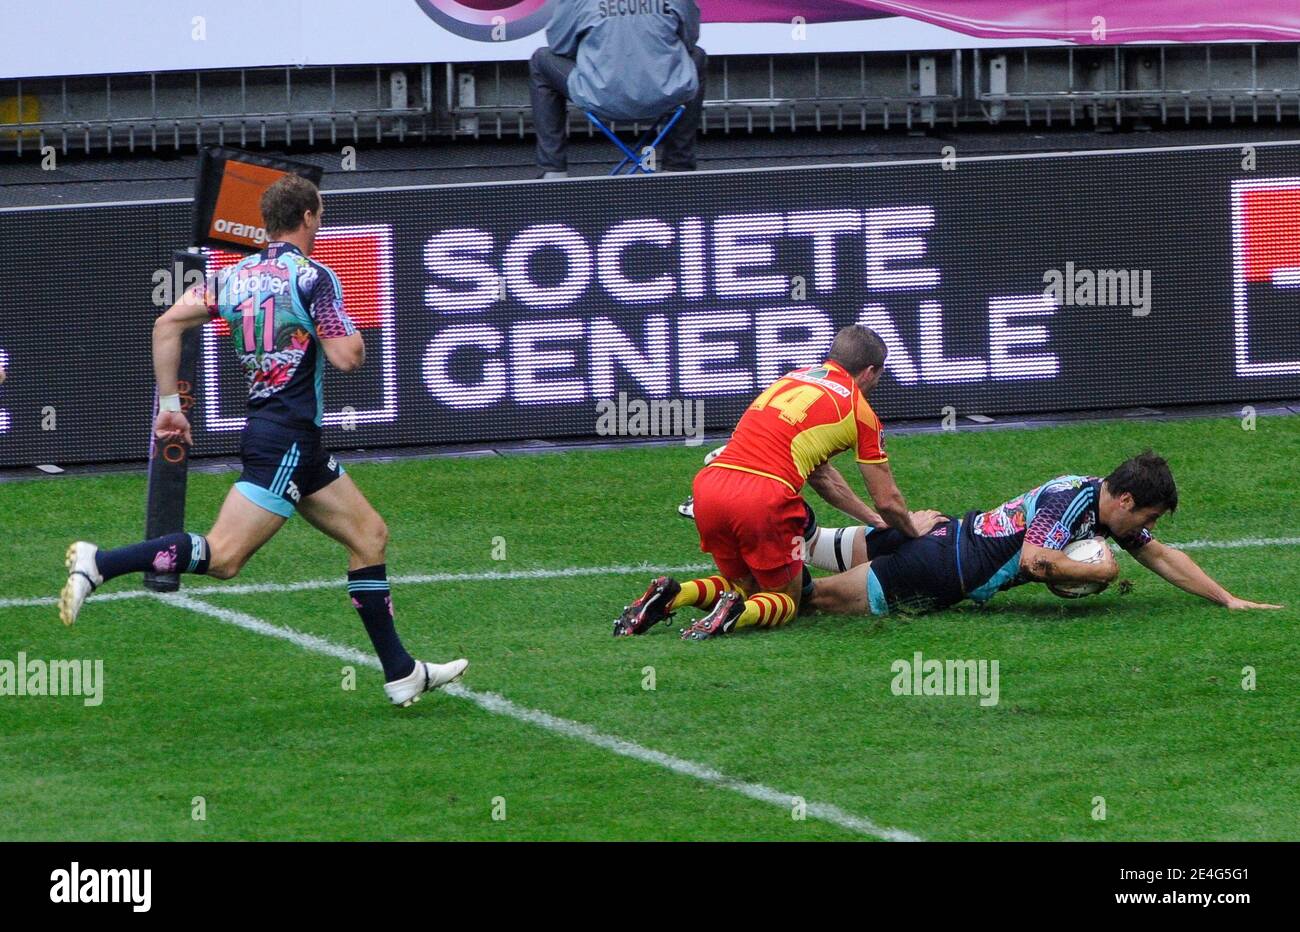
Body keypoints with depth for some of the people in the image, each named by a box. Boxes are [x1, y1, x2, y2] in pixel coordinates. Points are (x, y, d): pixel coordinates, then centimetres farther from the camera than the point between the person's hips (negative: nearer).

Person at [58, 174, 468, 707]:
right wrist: (352, 331, 8)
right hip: (286, 438, -9)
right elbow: (346, 358, -14)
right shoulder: (313, 276, -9)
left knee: (369, 536, 15)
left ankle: (402, 674, 17)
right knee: (223, 556, -16)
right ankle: (99, 564, -23)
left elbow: (167, 324, 5)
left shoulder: (236, 277, 11)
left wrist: (170, 403, 10)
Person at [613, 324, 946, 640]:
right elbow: (888, 502, 14)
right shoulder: (858, 409, 8)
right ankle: (736, 615, -17)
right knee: (786, 601, 15)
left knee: (745, 586, 27)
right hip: (765, 495, -6)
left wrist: (874, 518, 43)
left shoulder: (792, 379, 26)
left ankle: (670, 595, 1)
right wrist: (912, 527, 36)